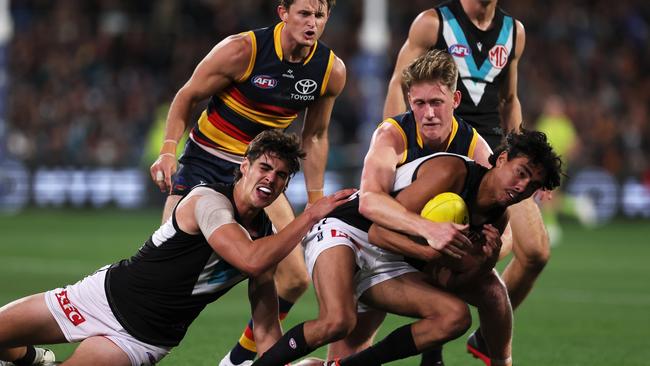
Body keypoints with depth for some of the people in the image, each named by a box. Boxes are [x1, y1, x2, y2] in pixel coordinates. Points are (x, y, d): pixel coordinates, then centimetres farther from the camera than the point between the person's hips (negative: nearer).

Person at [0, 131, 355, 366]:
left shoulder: (268, 235, -1)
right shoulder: (209, 200, -18)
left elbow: (266, 330, 4)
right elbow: (251, 260, -35)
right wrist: (309, 216, -30)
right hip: (109, 293, -3)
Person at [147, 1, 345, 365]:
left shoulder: (332, 71, -5)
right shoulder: (242, 49, -18)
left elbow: (315, 136, 10)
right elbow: (187, 97, -7)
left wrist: (316, 201, 10)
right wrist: (168, 150, -20)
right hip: (205, 162, -4)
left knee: (295, 279, -3)